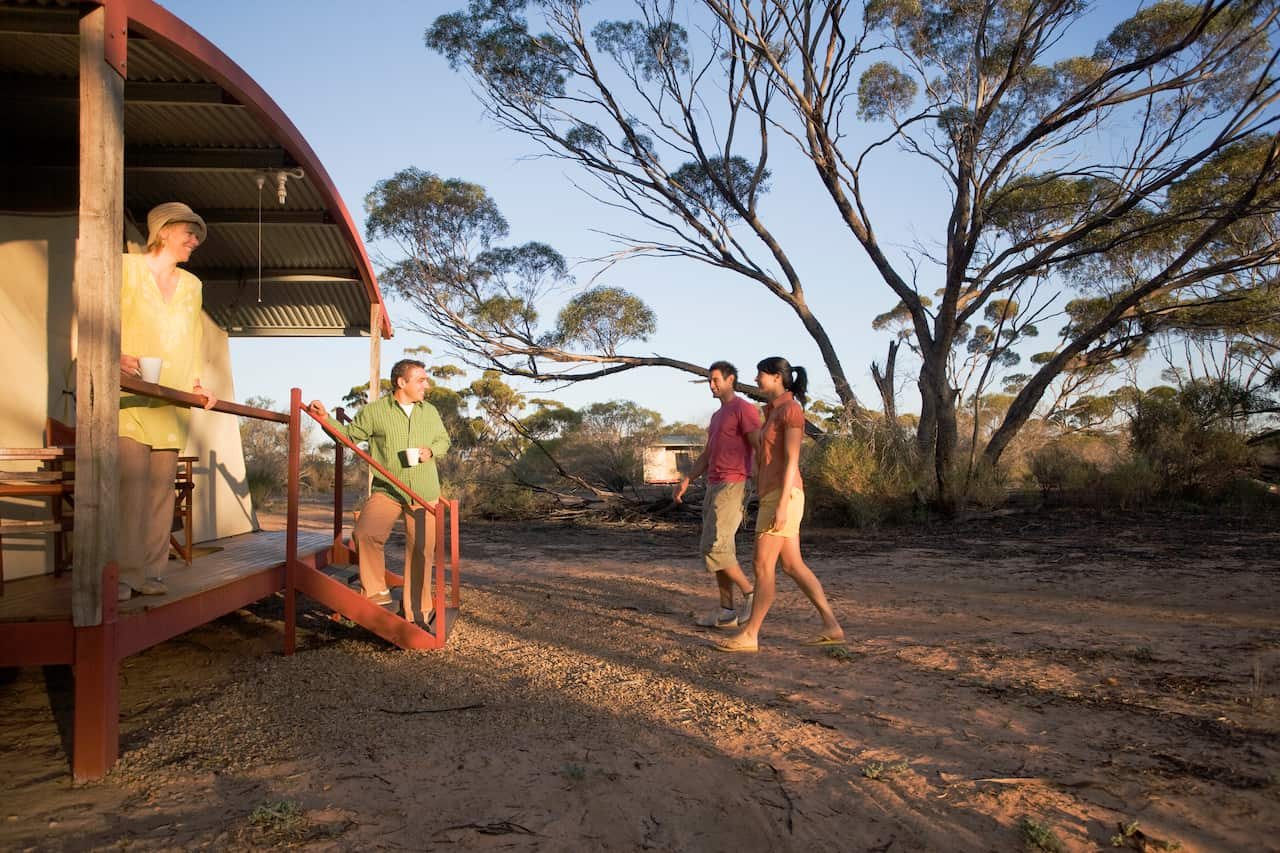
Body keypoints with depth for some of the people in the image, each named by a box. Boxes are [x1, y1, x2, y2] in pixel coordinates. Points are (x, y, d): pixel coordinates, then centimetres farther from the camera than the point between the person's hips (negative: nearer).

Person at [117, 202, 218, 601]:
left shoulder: (192, 285, 20)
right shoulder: (126, 268, 5)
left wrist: (195, 385, 10)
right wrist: (116, 357, -18)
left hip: (171, 400, 5)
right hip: (129, 393, -4)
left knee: (162, 483, 0)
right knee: (130, 477, -15)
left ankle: (149, 571, 4)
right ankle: (122, 573, -10)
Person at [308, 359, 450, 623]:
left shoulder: (430, 412, 9)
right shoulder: (375, 411, -1)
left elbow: (443, 440, 18)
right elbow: (350, 434, 5)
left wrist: (431, 451, -3)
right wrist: (326, 418, -8)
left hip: (424, 494, 2)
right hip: (386, 490, -2)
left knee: (420, 551, 5)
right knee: (366, 533, -26)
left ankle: (417, 613, 18)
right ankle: (376, 591, -7)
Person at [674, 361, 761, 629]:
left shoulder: (744, 409, -9)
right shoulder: (718, 416, 22)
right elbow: (707, 456, 22)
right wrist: (685, 482, 11)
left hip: (732, 488, -10)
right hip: (715, 489, 10)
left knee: (713, 549, -14)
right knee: (718, 549, 6)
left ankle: (750, 592, 0)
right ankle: (727, 612, 9)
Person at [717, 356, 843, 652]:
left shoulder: (791, 409, -12)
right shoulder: (775, 413, 18)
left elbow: (792, 461, -18)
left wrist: (781, 505, -23)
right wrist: (766, 505, 23)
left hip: (782, 496, -10)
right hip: (775, 496, 10)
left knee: (763, 566, -5)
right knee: (792, 566, 9)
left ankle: (749, 635, 2)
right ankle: (832, 627, 11)